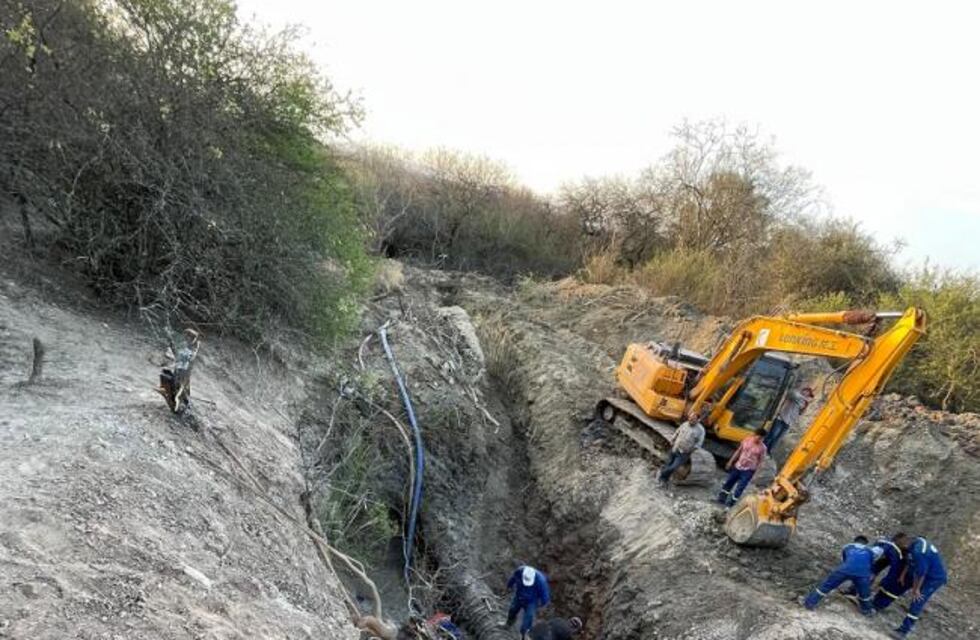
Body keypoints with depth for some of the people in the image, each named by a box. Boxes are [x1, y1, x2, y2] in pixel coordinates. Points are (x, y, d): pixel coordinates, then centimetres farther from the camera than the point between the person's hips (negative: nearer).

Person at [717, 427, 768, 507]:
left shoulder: (762, 448, -10)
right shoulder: (746, 440, -2)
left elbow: (760, 461, -5)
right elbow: (738, 451, 8)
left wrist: (755, 472, -8)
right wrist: (730, 462, 10)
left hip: (748, 470, -4)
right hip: (738, 466, 4)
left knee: (739, 488, -4)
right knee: (728, 482, 15)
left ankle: (729, 504, 7)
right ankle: (721, 499, 33)